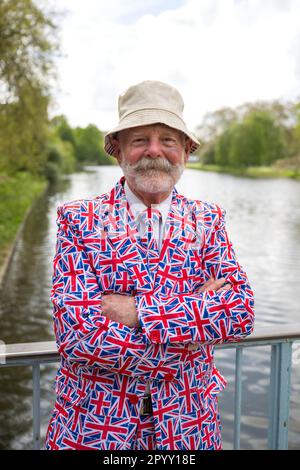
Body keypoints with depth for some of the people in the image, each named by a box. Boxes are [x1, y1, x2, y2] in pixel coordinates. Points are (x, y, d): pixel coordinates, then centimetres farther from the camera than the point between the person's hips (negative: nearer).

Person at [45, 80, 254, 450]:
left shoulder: (207, 220, -2)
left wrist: (138, 311, -24)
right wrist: (203, 312, -18)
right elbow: (75, 335, -21)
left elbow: (242, 312, -14)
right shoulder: (79, 220, -10)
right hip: (94, 425, -2)